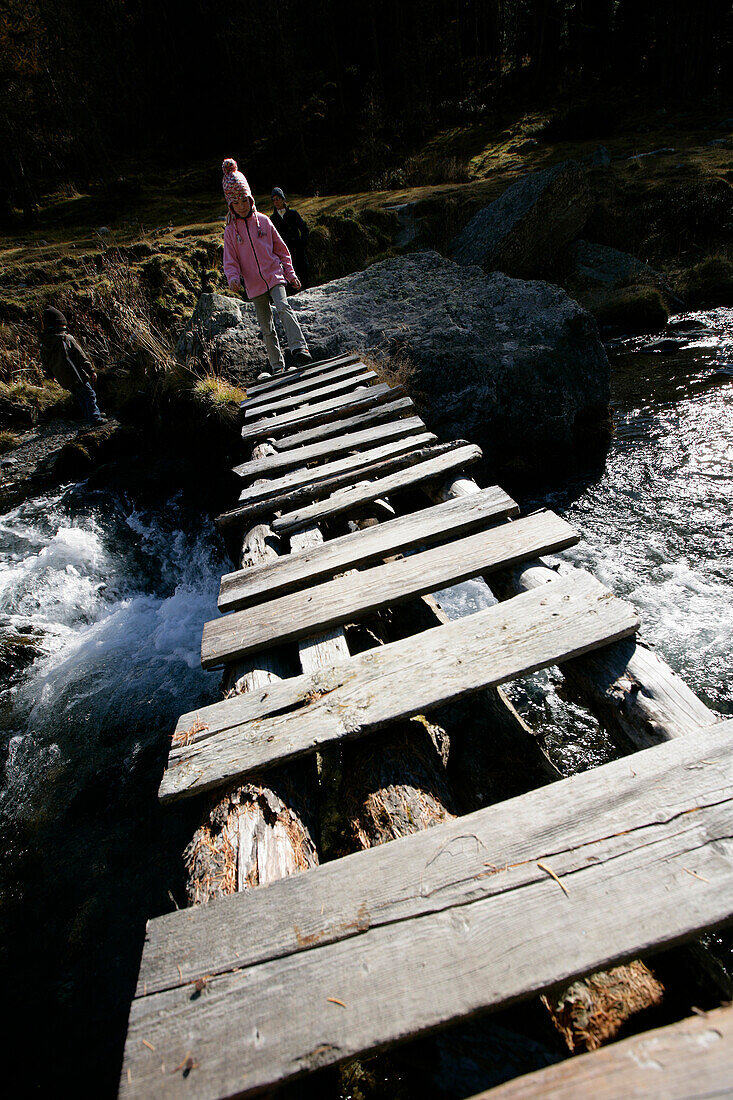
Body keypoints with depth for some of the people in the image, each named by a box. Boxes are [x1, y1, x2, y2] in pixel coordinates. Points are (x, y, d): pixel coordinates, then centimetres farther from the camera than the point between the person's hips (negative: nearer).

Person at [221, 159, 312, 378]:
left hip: (274, 276, -1)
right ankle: (277, 367, 13)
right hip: (253, 285, 1)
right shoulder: (231, 230, 5)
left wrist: (290, 274, 8)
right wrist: (233, 278, -17)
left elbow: (281, 249, 12)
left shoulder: (263, 221, 6)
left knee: (283, 307, -30)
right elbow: (230, 260, 4)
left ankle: (300, 349, -39)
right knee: (266, 327, 4)